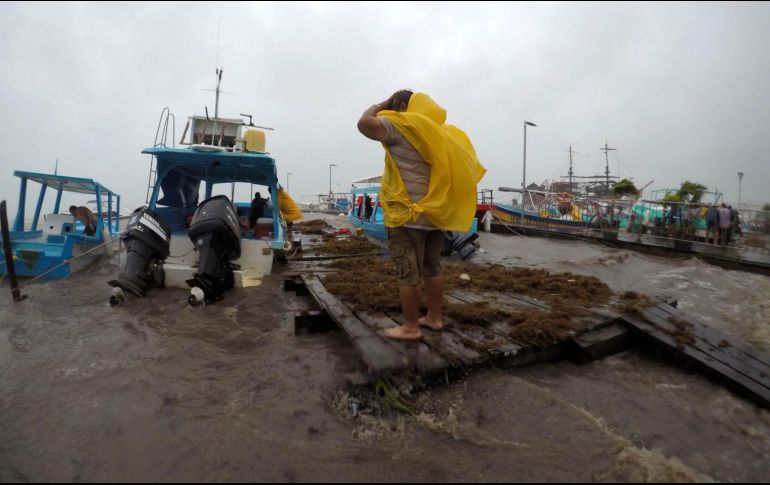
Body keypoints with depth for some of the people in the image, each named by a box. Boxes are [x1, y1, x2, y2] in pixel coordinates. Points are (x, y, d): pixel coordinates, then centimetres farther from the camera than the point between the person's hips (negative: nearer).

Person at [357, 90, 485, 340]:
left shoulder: (401, 125, -8)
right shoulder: (440, 131, 14)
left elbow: (365, 124, -20)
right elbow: (463, 165, 19)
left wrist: (381, 106, -3)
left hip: (408, 214, -8)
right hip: (436, 213, 8)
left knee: (408, 274, -1)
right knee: (432, 269, 16)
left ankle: (410, 327, 7)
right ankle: (434, 317, 25)